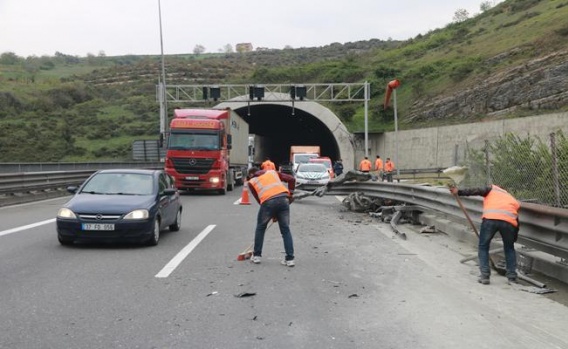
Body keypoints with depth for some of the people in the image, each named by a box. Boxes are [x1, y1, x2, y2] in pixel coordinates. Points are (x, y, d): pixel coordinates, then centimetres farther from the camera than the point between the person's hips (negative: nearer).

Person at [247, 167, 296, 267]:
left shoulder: (251, 181, 23)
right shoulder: (272, 172, 29)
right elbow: (291, 179, 16)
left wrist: (273, 215, 22)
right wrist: (290, 194, 19)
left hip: (268, 202, -2)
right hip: (283, 199, 2)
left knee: (260, 228, 21)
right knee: (285, 229, 11)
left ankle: (256, 256, 26)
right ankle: (290, 259, 7)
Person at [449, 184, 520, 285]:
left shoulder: (492, 189, 29)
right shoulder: (513, 201, 35)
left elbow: (477, 191, 8)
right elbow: (516, 222, 33)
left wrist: (459, 192, 3)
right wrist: (513, 240, 41)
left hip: (490, 218, -3)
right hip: (509, 221, 3)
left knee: (483, 247, 15)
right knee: (509, 248, 27)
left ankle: (484, 275, 9)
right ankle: (512, 275, 25)